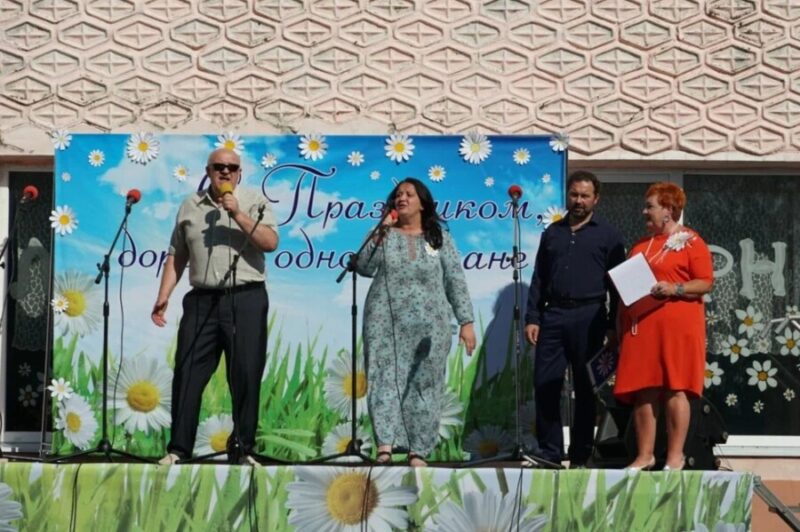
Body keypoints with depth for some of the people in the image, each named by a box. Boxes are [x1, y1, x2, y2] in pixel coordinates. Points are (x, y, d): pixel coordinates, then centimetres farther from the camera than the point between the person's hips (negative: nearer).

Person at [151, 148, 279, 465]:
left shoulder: (254, 202, 7)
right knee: (188, 375, 0)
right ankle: (178, 449, 6)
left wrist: (238, 214, -13)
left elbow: (270, 242, -7)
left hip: (246, 299, -2)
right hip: (202, 300, 2)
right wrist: (163, 297, 6)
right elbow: (176, 256, 14)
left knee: (246, 377, 0)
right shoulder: (190, 207, 14)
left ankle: (242, 449, 10)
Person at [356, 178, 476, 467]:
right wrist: (381, 233, -13)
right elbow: (364, 268, -6)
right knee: (384, 378, -10)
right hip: (385, 322, 0)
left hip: (428, 325, 0)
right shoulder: (384, 234, 8)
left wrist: (466, 322, -1)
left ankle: (418, 451, 7)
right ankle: (385, 445, -15)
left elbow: (456, 281, 5)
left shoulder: (439, 238, 7)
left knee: (424, 384, 1)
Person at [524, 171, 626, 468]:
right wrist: (532, 318, 5)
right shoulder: (552, 233, 15)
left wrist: (613, 326, -4)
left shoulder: (607, 235, 6)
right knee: (544, 384, -2)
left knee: (585, 388, 3)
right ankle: (549, 453, 6)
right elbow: (538, 279, 14)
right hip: (553, 315, 3)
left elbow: (616, 283, 3)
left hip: (588, 317, -3)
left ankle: (580, 457, 10)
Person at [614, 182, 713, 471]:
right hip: (641, 327, 6)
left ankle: (675, 456, 3)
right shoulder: (641, 244, 19)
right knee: (642, 391, 4)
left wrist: (675, 289, -20)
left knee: (675, 389, -4)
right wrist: (620, 324, 11)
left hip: (676, 326, -6)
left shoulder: (691, 241, 0)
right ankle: (644, 455, 10)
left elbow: (705, 282, -6)